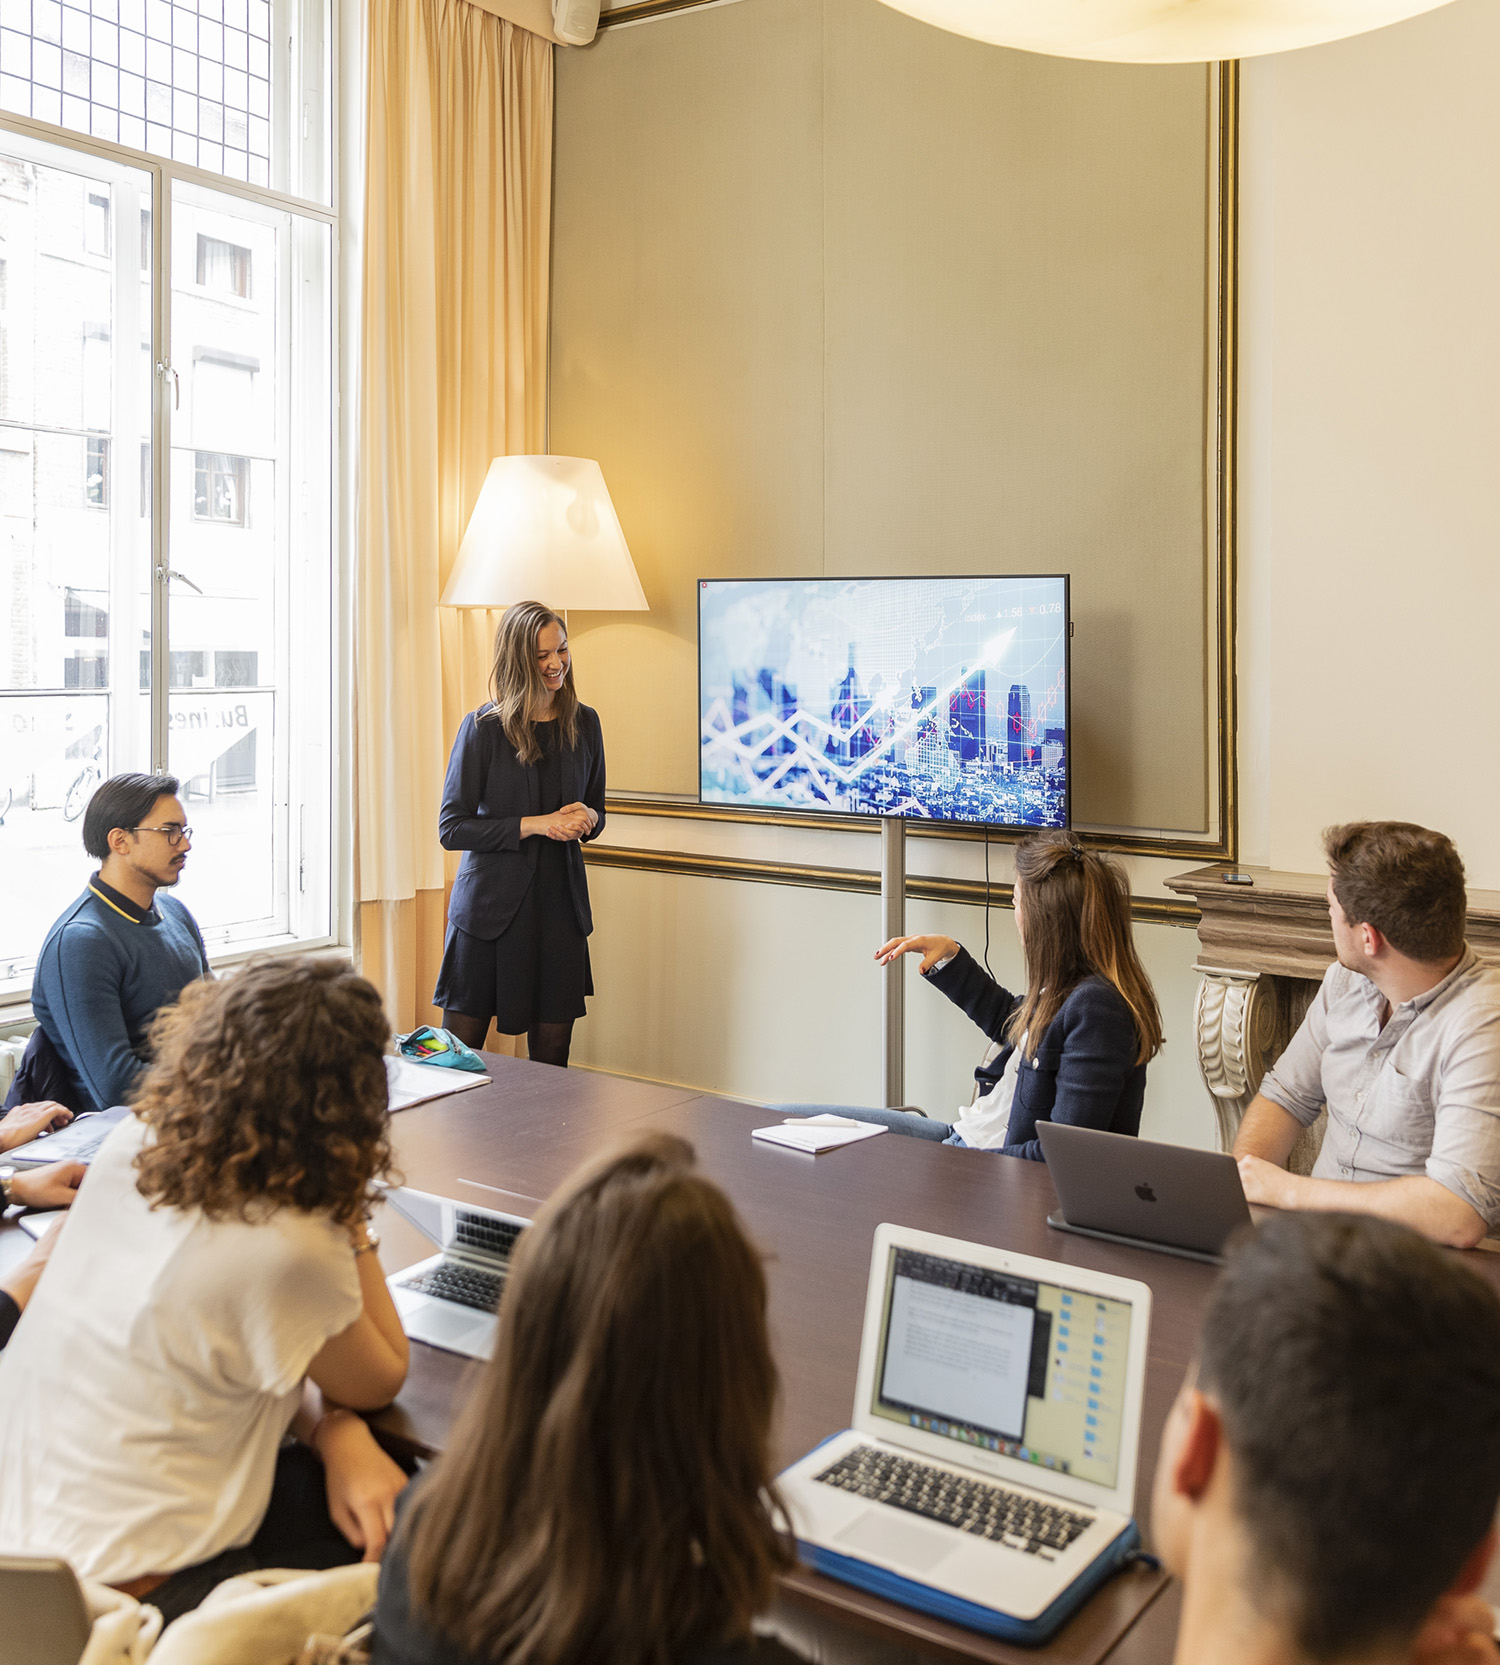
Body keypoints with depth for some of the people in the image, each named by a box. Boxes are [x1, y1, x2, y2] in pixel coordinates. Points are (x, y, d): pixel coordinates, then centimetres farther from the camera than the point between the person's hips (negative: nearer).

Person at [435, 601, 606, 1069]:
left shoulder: (584, 723, 7)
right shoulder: (483, 728, -7)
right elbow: (452, 828, -8)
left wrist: (586, 818, -5)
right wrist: (535, 825, -17)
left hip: (559, 905, 4)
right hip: (489, 905, -3)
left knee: (552, 1057, 6)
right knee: (458, 1051, 2)